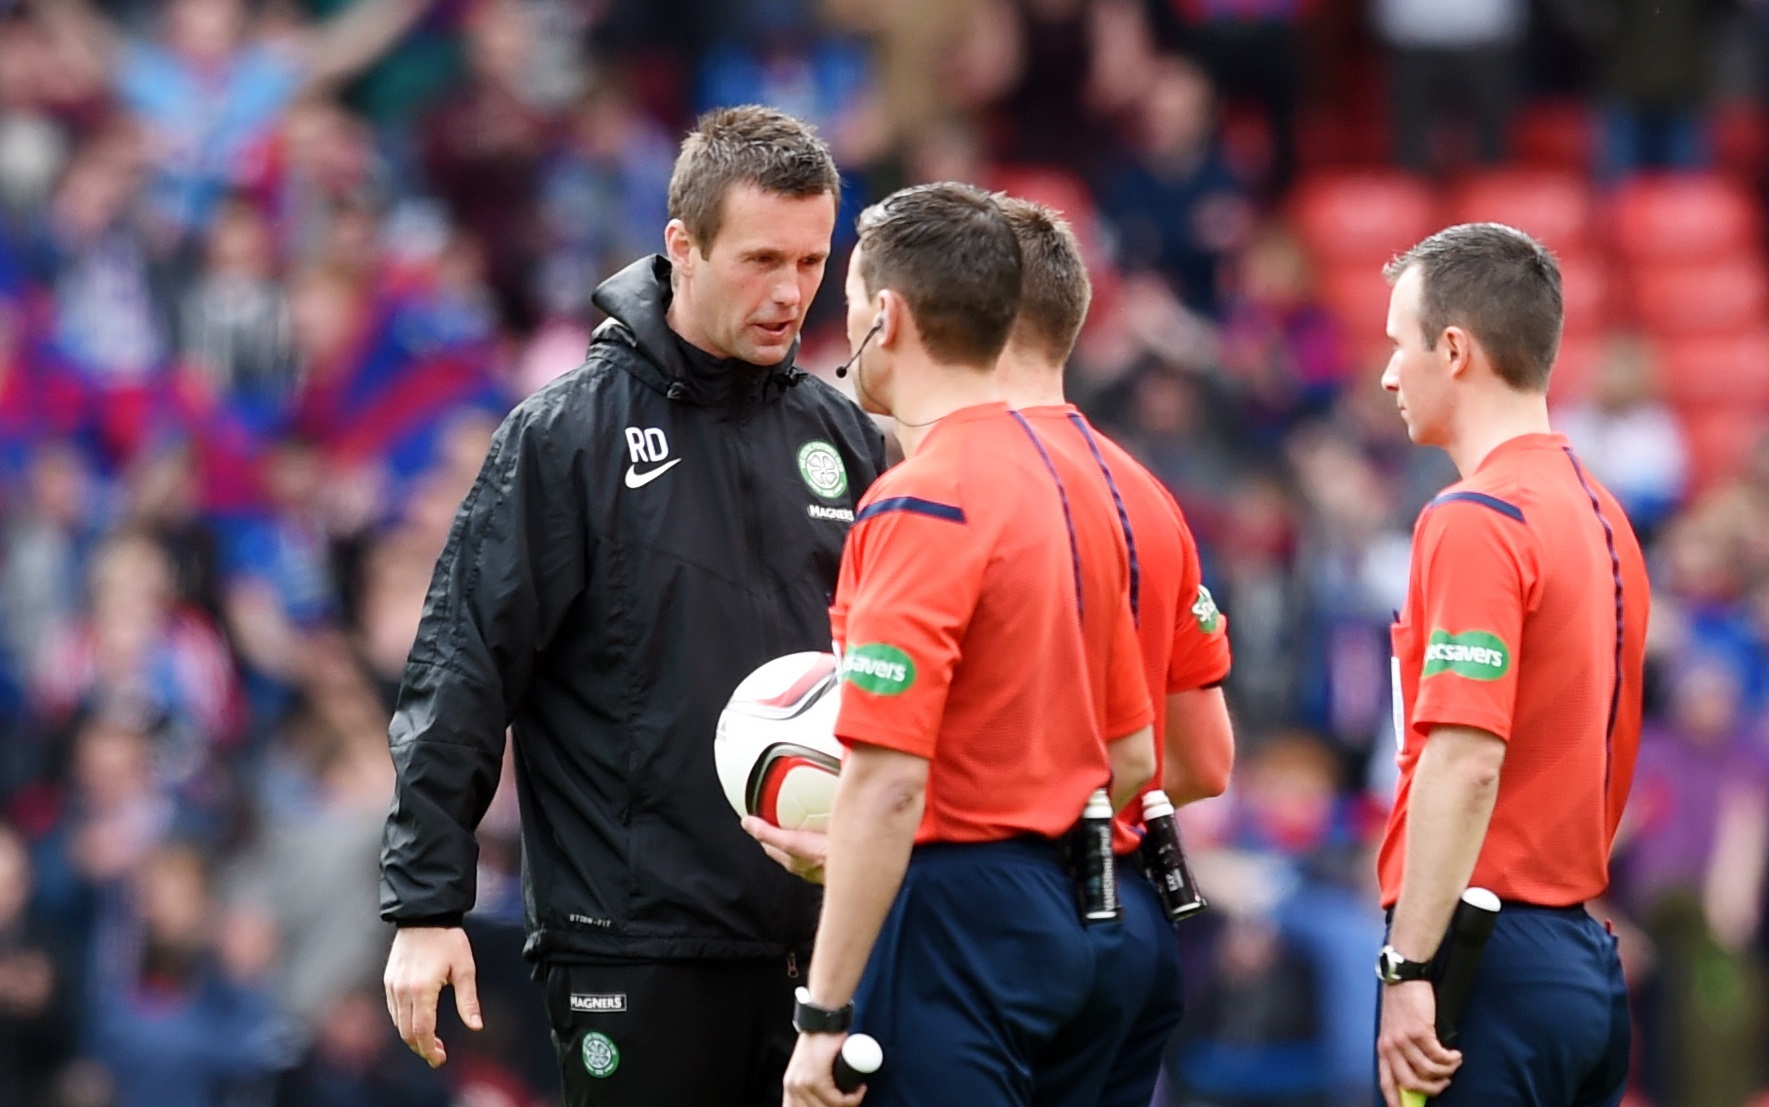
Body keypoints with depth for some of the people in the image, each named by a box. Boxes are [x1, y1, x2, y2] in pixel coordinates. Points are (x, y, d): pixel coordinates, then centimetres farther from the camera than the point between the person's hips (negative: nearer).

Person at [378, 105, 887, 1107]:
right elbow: (462, 673, -5)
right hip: (635, 942, -4)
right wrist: (427, 906, -10)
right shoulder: (568, 433, -3)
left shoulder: (845, 437, 11)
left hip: (823, 939, 4)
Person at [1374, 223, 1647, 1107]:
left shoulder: (1474, 521, -12)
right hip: (1588, 958, 9)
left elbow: (1466, 764, -20)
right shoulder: (1601, 515, 15)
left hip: (1488, 957, -9)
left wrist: (1408, 968, -20)